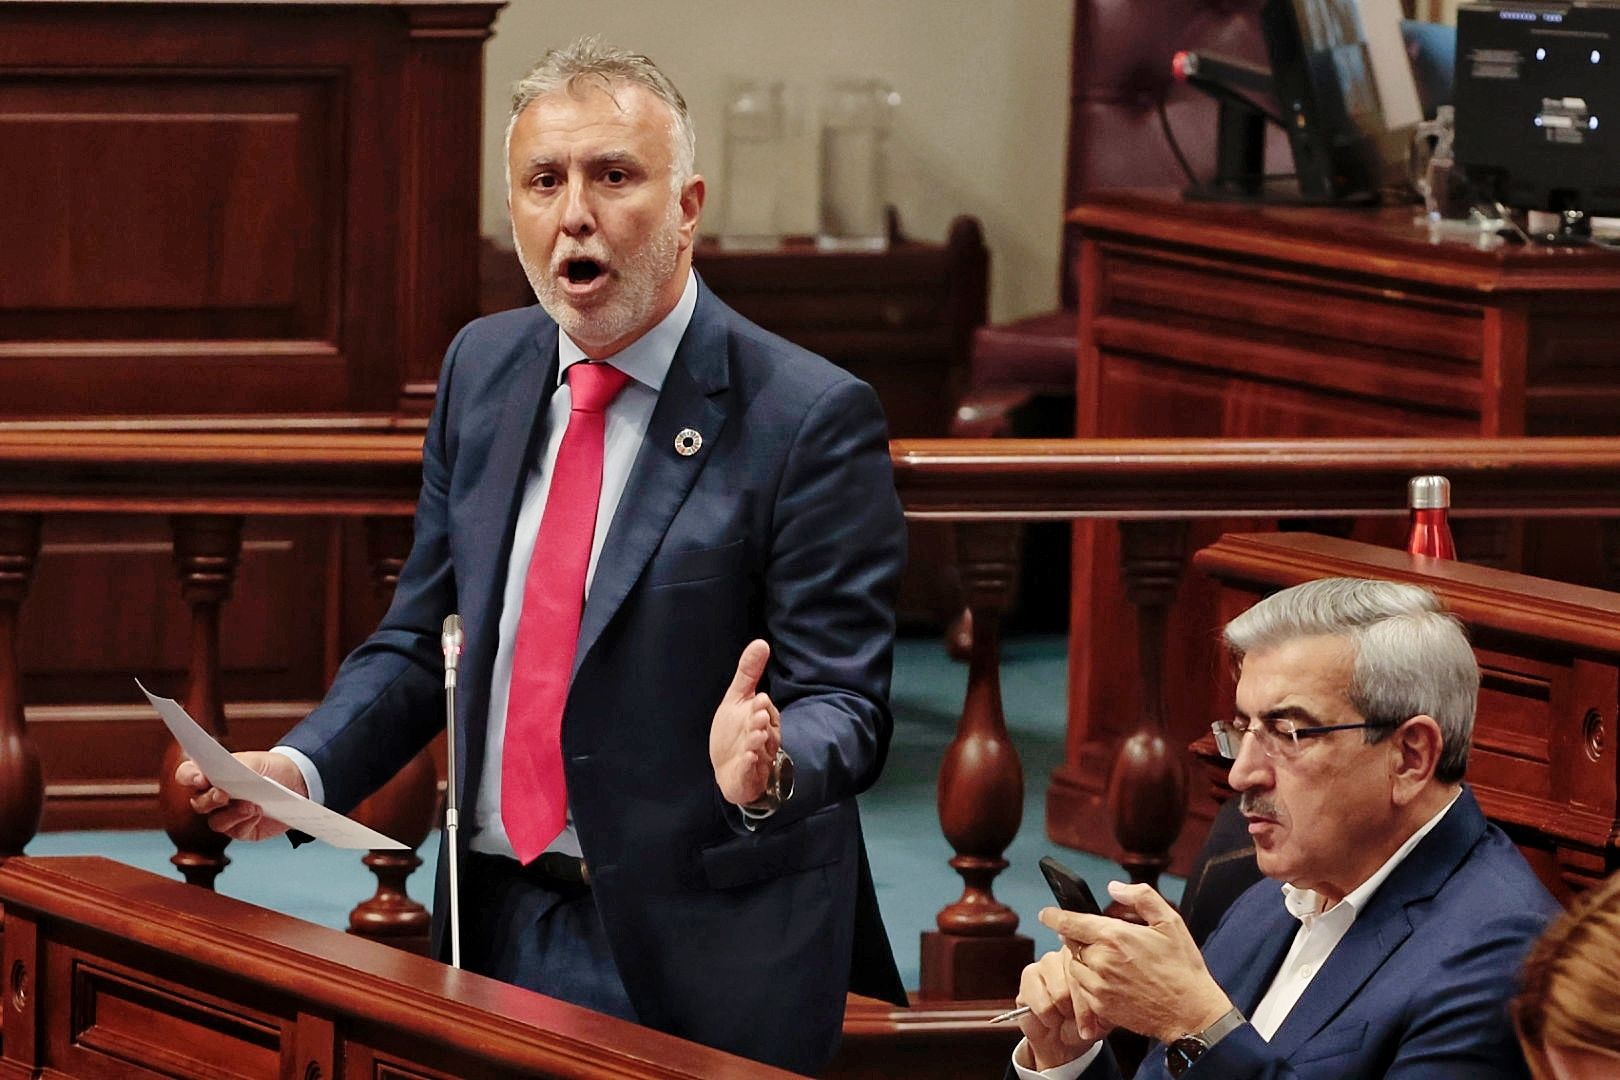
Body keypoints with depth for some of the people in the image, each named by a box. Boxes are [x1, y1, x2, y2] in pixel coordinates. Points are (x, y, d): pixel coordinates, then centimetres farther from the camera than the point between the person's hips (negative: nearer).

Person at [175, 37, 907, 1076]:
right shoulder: (483, 368, 8)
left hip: (694, 953, -5)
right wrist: (303, 766, -3)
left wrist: (769, 766, -35)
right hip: (497, 928, 5)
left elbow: (842, 707, -12)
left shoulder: (815, 419, -12)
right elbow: (424, 637, 14)